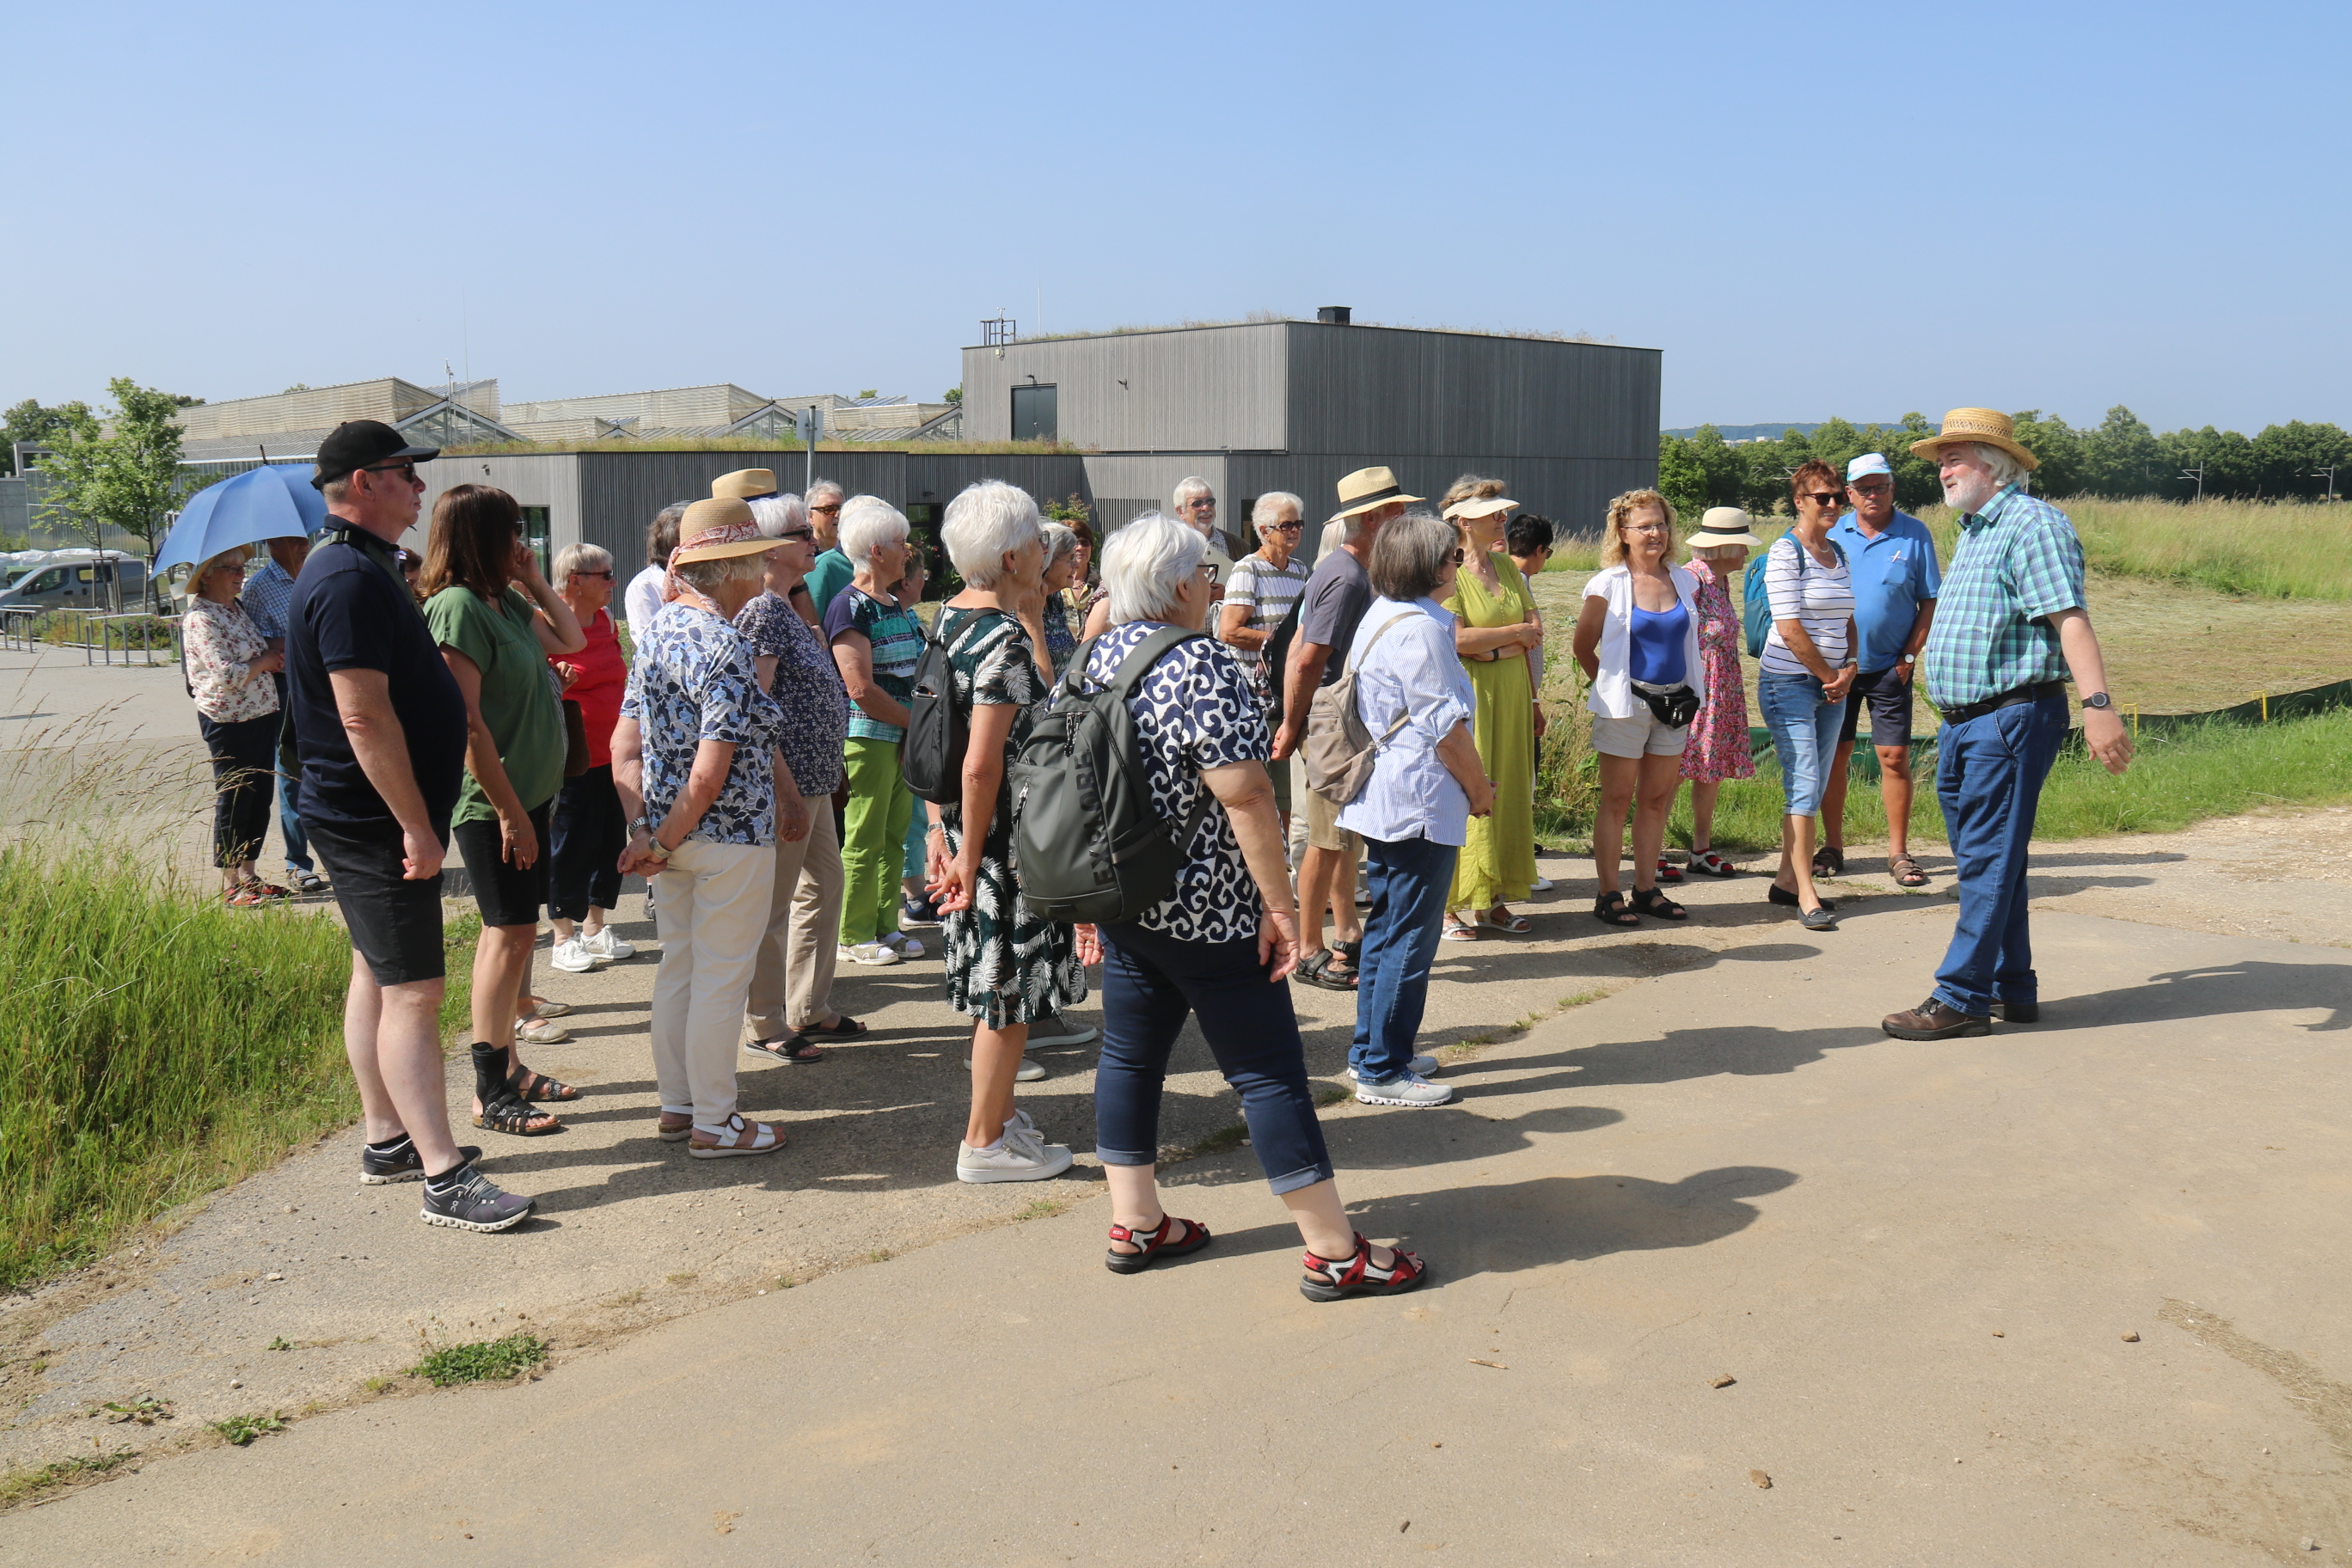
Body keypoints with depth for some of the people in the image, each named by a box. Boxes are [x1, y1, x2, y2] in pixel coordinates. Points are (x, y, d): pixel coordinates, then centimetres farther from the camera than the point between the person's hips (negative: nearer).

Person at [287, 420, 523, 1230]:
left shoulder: (358, 567, 14)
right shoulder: (351, 580, -21)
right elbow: (365, 717, -26)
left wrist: (415, 818, 22)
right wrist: (416, 825, -23)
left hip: (369, 820, 11)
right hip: (377, 825, -11)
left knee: (377, 976, 16)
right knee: (412, 991, -10)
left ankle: (387, 1139, 27)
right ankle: (445, 1179, -7)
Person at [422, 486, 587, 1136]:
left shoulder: (505, 600, 9)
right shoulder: (457, 606, -18)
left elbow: (570, 639, 23)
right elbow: (466, 723, -21)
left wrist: (534, 580, 10)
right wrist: (509, 810, -20)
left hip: (528, 792, 9)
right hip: (493, 802, -9)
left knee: (514, 933, 14)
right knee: (510, 935, -5)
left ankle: (508, 1067, 25)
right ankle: (489, 1094, 3)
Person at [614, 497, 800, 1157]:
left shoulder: (661, 627, 5)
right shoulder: (726, 649, -21)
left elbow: (625, 744, 4)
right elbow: (711, 772, -25)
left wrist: (643, 832, -2)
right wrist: (664, 841, -12)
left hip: (675, 831, 9)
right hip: (730, 837, -9)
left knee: (678, 966, 18)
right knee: (721, 979, 3)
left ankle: (676, 1104, 30)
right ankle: (713, 1123, 14)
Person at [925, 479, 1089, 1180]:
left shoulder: (948, 619, 7)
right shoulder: (1005, 640, -21)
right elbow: (982, 765, -25)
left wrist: (942, 831, 13)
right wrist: (970, 861, -18)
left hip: (960, 820, 9)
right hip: (1004, 832, -9)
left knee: (994, 978, 21)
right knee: (1007, 988, 3)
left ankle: (999, 1110, 34)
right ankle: (985, 1142, 14)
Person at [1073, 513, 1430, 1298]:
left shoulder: (1096, 658, 6)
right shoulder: (1201, 665, -19)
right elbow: (1243, 796, -23)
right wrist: (1280, 905, -16)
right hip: (1204, 911, -8)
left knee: (1130, 1056, 16)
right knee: (1270, 1072, -2)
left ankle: (1134, 1224, 24)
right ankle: (1335, 1253, 5)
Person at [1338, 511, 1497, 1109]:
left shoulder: (1382, 614, 13)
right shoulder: (1420, 628, -19)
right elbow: (1447, 728, -18)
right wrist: (1481, 789, -6)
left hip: (1382, 795, 11)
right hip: (1420, 802, -11)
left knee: (1386, 927, 18)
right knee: (1411, 937, -3)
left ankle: (1372, 1050, 27)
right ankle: (1383, 1071, 2)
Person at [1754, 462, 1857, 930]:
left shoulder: (1838, 553, 13)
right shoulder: (1785, 553, -10)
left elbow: (1847, 619, 18)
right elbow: (1790, 628, -15)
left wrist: (1849, 669, 2)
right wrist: (1828, 674, -8)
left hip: (1831, 685, 7)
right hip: (1789, 683, -7)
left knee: (1812, 790, 10)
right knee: (1804, 786, -11)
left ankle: (1787, 881, 19)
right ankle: (1806, 896, -9)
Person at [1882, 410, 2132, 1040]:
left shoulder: (2033, 523, -11)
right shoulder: (1972, 532, 20)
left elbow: (2070, 618, -22)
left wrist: (2097, 703, -32)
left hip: (2011, 717, -10)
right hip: (1963, 725, 10)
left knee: (1988, 862, -7)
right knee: (1984, 860, 13)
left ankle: (1961, 997, -4)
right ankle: (2012, 988, 22)